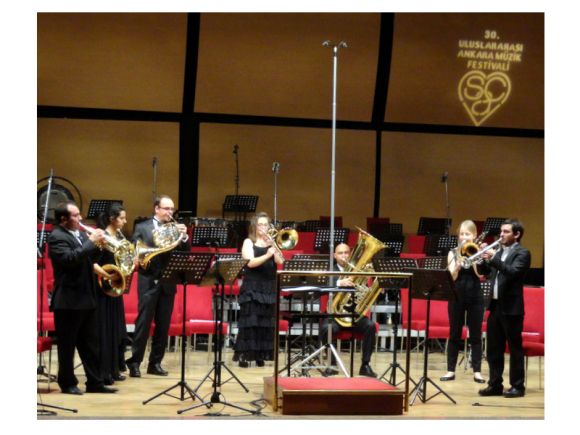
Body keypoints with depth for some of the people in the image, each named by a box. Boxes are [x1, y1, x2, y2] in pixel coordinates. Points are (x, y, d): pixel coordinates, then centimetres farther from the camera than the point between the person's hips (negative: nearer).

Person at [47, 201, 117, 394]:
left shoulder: (80, 234, 14)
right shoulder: (56, 237, -12)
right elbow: (70, 258, -26)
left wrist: (98, 244, 1)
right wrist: (91, 241, -21)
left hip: (87, 298, 8)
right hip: (68, 300, -8)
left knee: (90, 344, 11)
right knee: (67, 345, 2)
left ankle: (95, 382, 16)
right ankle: (67, 383, 12)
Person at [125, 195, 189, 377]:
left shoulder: (175, 228, 10)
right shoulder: (142, 227, 3)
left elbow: (185, 253, 3)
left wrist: (184, 237, -13)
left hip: (168, 283, 3)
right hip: (149, 282, -3)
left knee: (163, 325, 6)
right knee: (143, 323, -3)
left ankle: (155, 363, 15)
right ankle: (134, 362, 2)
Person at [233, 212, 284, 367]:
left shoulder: (271, 242, 13)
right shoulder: (249, 242, 1)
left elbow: (280, 262, 0)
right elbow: (250, 263, -15)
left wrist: (273, 247, -12)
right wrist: (267, 255, -27)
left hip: (269, 287, 4)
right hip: (252, 287, -4)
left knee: (266, 321, 2)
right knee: (250, 321, -8)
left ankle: (260, 355, 8)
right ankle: (244, 355, -6)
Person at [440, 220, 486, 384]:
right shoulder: (453, 253, 4)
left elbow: (480, 274, -11)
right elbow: (452, 276, -6)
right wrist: (458, 264, -24)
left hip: (475, 297, -1)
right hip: (457, 296, 1)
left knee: (475, 334, 3)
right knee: (454, 334, 5)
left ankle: (477, 371, 7)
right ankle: (451, 370, 10)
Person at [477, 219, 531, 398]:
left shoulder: (522, 253, -7)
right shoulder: (499, 251, 14)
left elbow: (513, 272, -23)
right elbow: (487, 272, 16)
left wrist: (494, 258, -26)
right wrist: (484, 259, -2)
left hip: (511, 307, -7)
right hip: (495, 305, 7)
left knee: (515, 348, 0)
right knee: (493, 348, 9)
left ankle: (517, 386, 7)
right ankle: (495, 384, 16)